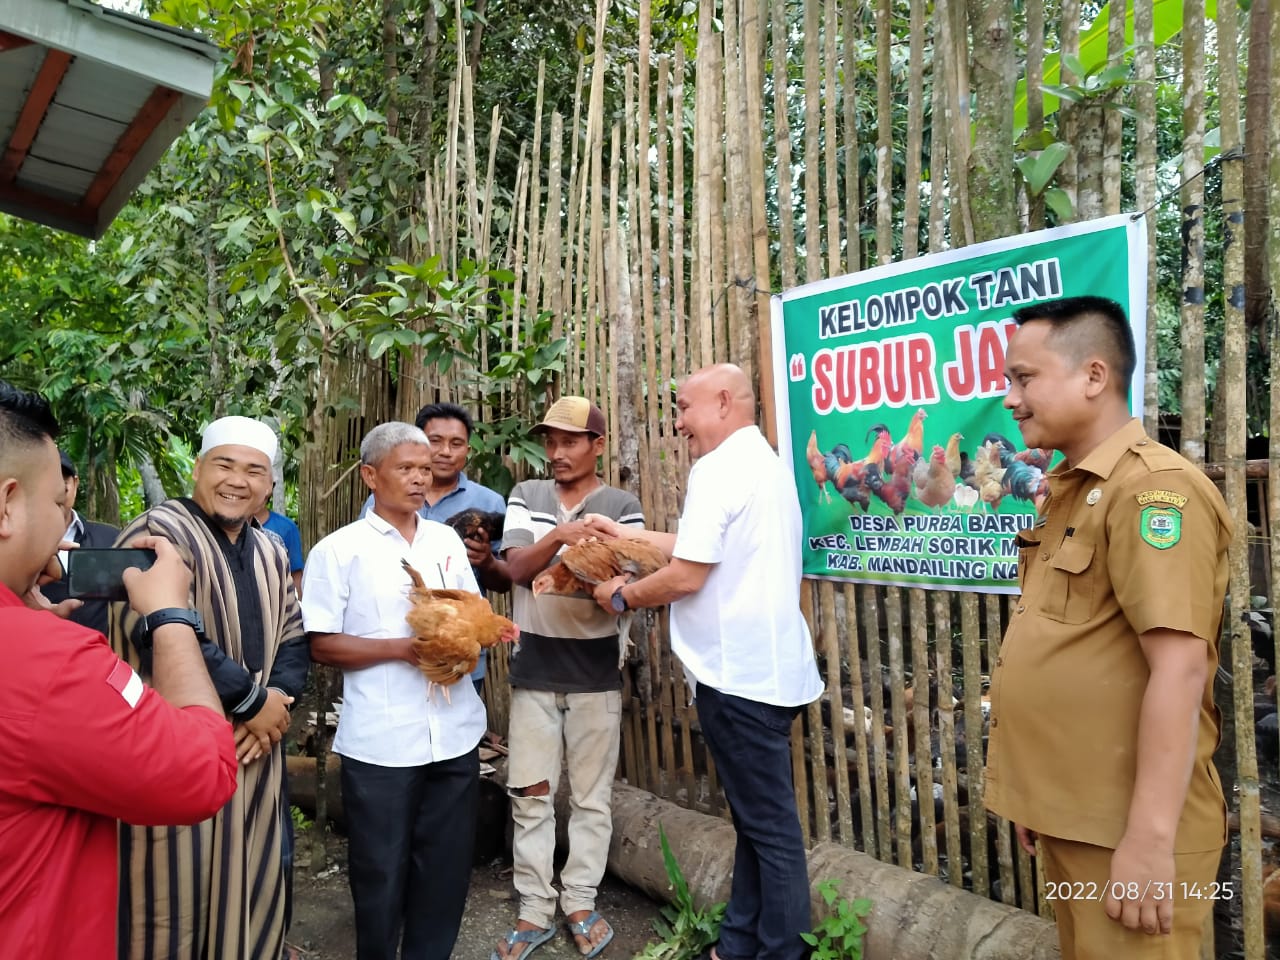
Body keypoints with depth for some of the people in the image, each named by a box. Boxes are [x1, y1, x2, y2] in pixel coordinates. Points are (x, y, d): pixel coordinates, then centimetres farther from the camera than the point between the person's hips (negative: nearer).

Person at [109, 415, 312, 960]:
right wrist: (253, 700, -17)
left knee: (252, 887, 16)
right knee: (172, 898, 5)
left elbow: (293, 640, 13)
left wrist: (277, 702, -7)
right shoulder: (159, 535, -13)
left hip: (252, 752, 7)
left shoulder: (270, 554, 11)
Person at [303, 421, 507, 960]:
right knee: (381, 869, 10)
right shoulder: (338, 550, -5)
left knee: (447, 864, 14)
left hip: (454, 733, 4)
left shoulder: (446, 540, 9)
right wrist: (403, 648, -17)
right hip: (381, 742, -4)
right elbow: (324, 646, -7)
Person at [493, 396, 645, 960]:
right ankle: (534, 912, 21)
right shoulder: (526, 496, 4)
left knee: (591, 795, 9)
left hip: (594, 667, -1)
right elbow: (517, 568, -9)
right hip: (534, 665, 2)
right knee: (530, 795, 8)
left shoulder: (621, 507, -2)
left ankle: (580, 903, 25)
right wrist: (558, 538, -27)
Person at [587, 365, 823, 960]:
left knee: (769, 824, 1)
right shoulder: (763, 461, 16)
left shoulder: (719, 468, -16)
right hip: (767, 666, 10)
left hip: (740, 674, -10)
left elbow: (686, 575, -18)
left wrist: (623, 595, -1)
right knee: (758, 817, 17)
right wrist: (626, 537, 20)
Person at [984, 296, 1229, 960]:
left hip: (1122, 824, -9)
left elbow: (1180, 669, -24)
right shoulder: (1070, 490, 11)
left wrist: (1150, 839, -24)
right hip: (1069, 812, 9)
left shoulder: (1152, 486, -18)